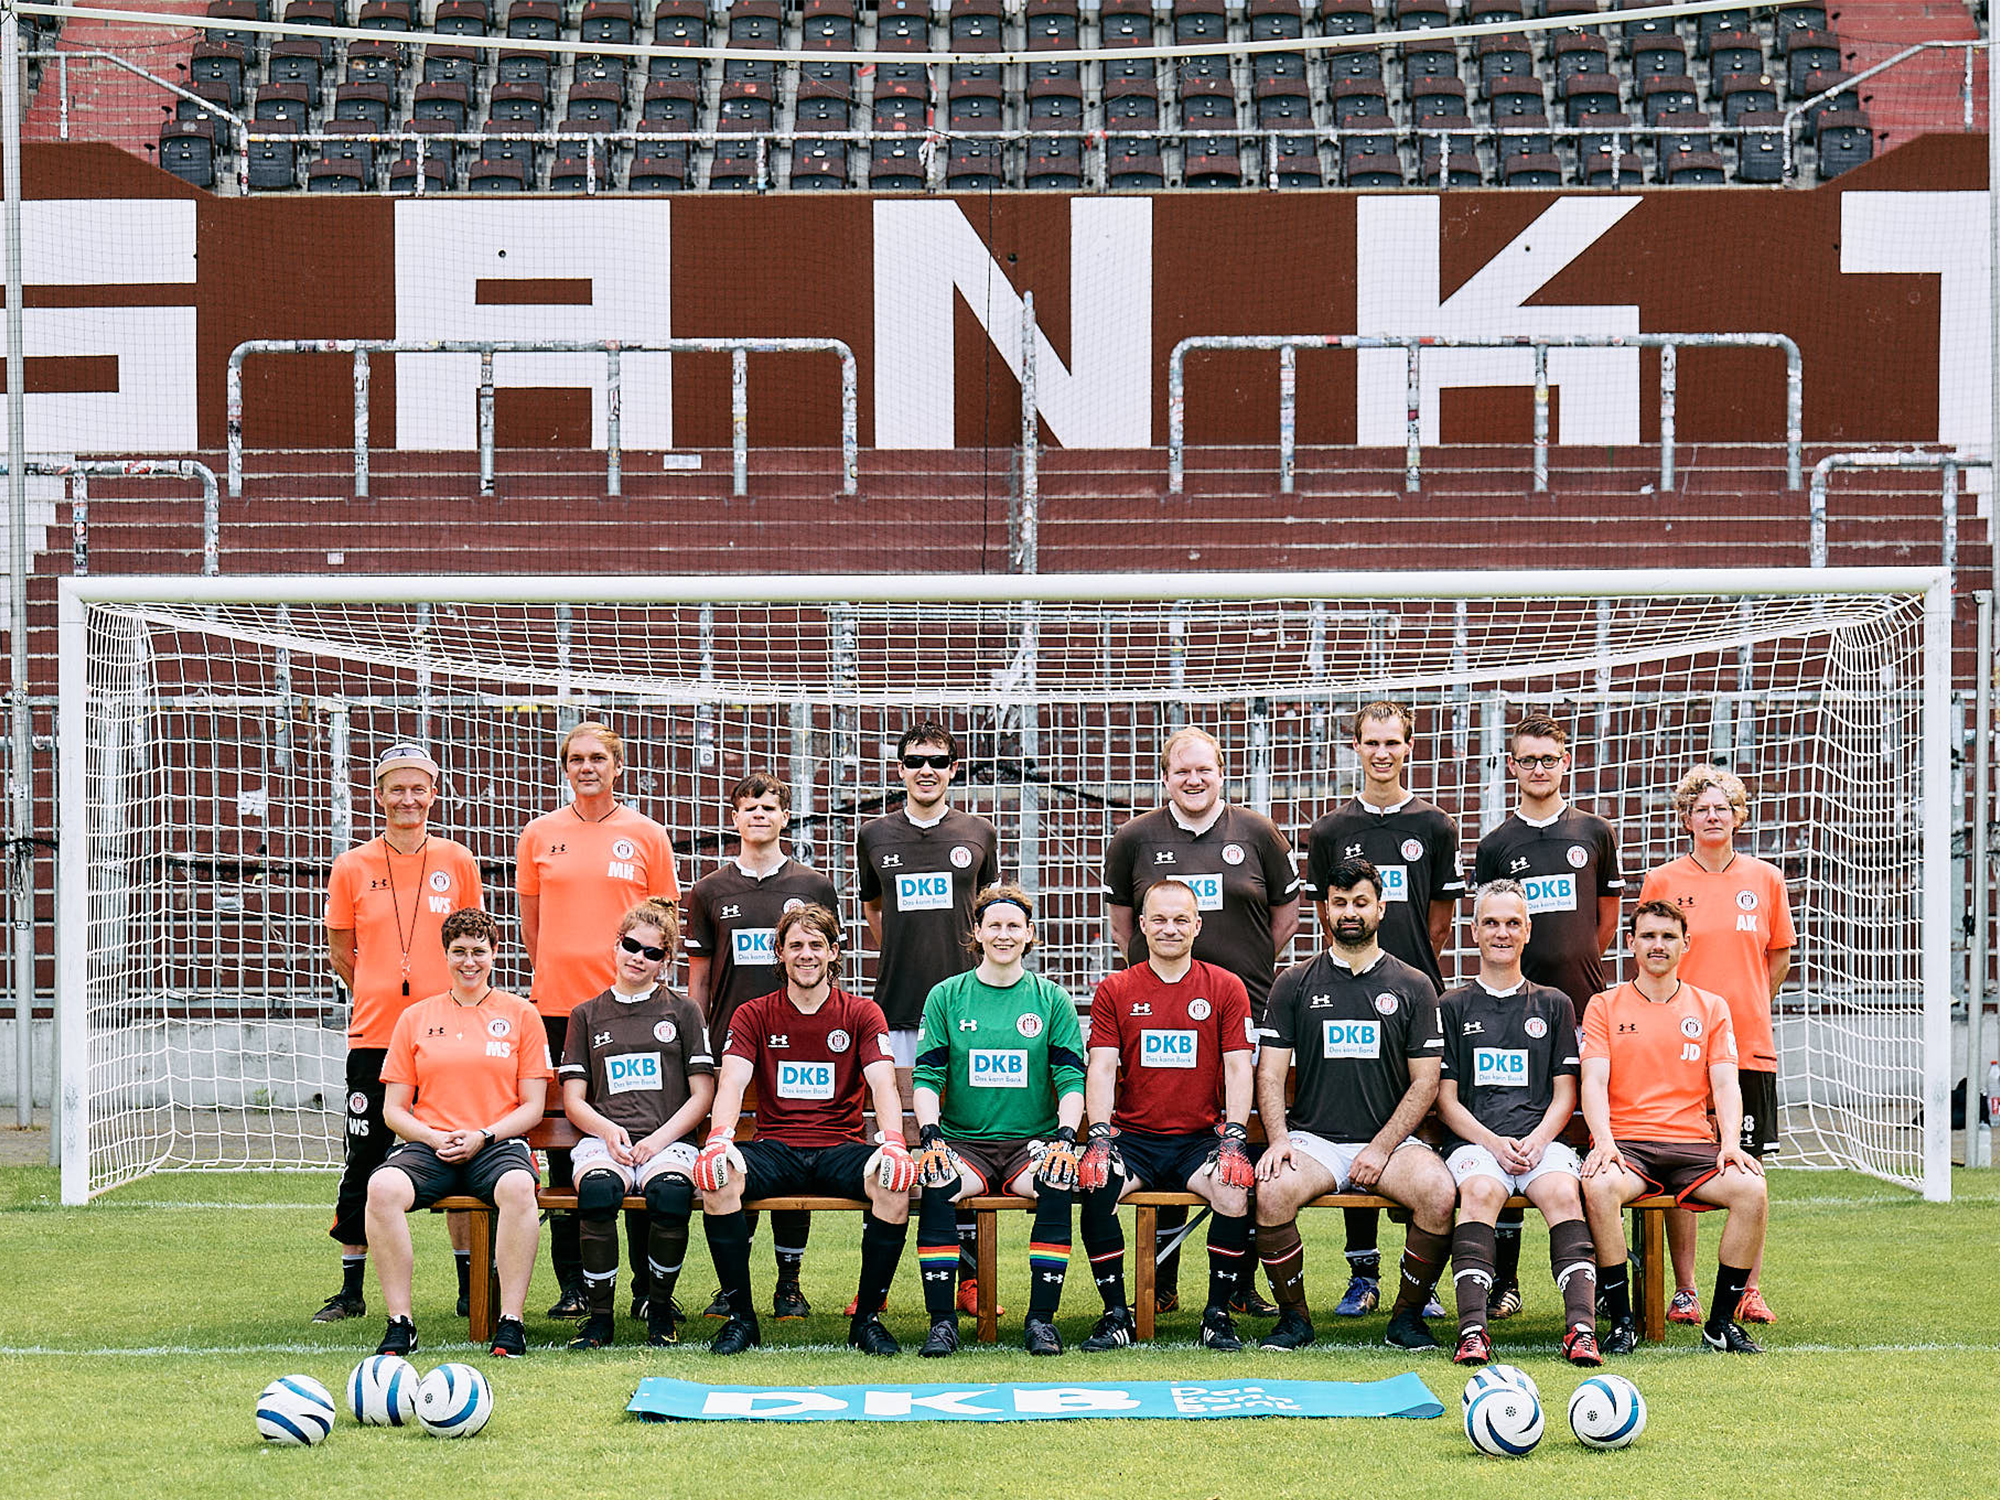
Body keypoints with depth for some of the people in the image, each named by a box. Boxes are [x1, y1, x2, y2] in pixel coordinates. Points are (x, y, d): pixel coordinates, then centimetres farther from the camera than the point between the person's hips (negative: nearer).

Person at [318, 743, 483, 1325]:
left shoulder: (458, 862, 4)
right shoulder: (353, 868, 2)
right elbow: (340, 952, 12)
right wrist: (381, 997, 10)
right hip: (374, 1035, 0)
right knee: (365, 1162, 3)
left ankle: (471, 1288, 11)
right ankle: (351, 1291, 12)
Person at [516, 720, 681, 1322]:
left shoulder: (647, 836, 5)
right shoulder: (539, 835, 8)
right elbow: (532, 922, 15)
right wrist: (559, 975, 10)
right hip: (558, 1005, 1)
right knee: (564, 1143, 1)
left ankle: (649, 1283, 3)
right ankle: (572, 1283, 7)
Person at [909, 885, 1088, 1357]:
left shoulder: (1050, 999, 9)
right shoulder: (946, 997, 9)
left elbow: (1072, 1080, 5)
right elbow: (927, 1077, 5)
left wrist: (1064, 1138, -12)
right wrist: (930, 1136, -11)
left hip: (1032, 1141, 0)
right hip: (963, 1143, 0)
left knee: (1059, 1181, -33)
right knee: (936, 1183, -33)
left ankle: (1041, 1318, -24)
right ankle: (941, 1320, -25)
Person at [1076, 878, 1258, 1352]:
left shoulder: (1226, 988, 7)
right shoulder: (1114, 992, 8)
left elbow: (1237, 1068, 2)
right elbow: (1101, 1068, 1)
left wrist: (1234, 1138, -12)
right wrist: (1100, 1136, -14)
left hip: (1200, 1137, 0)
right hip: (1133, 1137, 1)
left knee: (1234, 1189, -31)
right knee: (1095, 1185, -30)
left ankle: (1218, 1313, -15)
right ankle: (1116, 1313, -15)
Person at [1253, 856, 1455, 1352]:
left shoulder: (1413, 986, 9)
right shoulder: (1295, 984, 10)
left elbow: (1425, 1083, 5)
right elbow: (1270, 1075, 6)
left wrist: (1381, 1148, -8)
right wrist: (1278, 1139, -12)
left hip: (1391, 1140, 0)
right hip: (1313, 1138, 0)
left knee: (1439, 1193, -30)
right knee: (1272, 1191, -31)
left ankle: (1408, 1314, -10)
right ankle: (1294, 1317, -11)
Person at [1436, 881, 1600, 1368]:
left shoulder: (1553, 1005, 20)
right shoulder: (1452, 1007, 16)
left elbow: (1564, 1094, 15)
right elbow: (1446, 1099, 9)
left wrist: (1537, 1141, -5)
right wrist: (1494, 1144, -8)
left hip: (1542, 1139, 1)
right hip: (1474, 1140, -1)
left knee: (1563, 1191, -33)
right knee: (1480, 1191, -35)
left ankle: (1581, 1328, -45)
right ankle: (1473, 1331, -45)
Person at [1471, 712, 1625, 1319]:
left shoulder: (1595, 833, 10)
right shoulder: (1496, 846, 9)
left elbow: (1607, 917, 17)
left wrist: (1577, 969, 13)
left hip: (1584, 1005, 0)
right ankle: (1504, 1281, 2)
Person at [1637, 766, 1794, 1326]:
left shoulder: (1765, 879, 6)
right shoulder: (1662, 882, 2)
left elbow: (1779, 955, 17)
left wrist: (1744, 1008, 12)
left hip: (1750, 1046, 1)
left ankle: (1750, 1290, 7)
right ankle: (1683, 1290, 5)